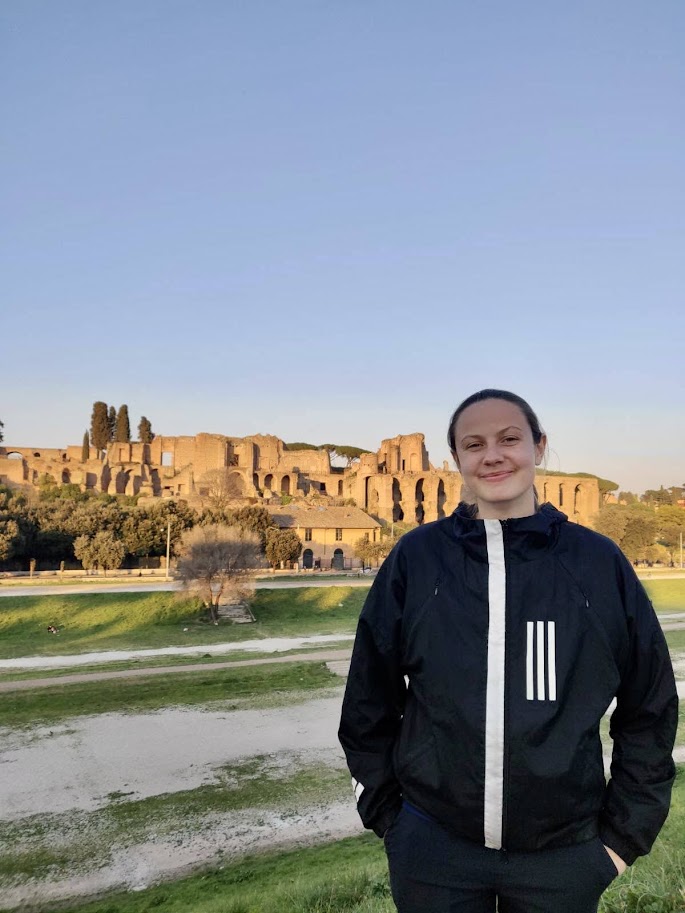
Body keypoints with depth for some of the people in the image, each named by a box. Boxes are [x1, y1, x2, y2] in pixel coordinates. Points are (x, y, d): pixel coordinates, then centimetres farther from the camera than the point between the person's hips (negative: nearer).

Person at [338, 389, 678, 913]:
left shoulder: (600, 562, -4)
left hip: (564, 854, 1)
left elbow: (649, 708, 4)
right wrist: (387, 816, 3)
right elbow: (369, 700, 2)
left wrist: (623, 834, 4)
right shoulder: (417, 557, -6)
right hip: (432, 850, 0)